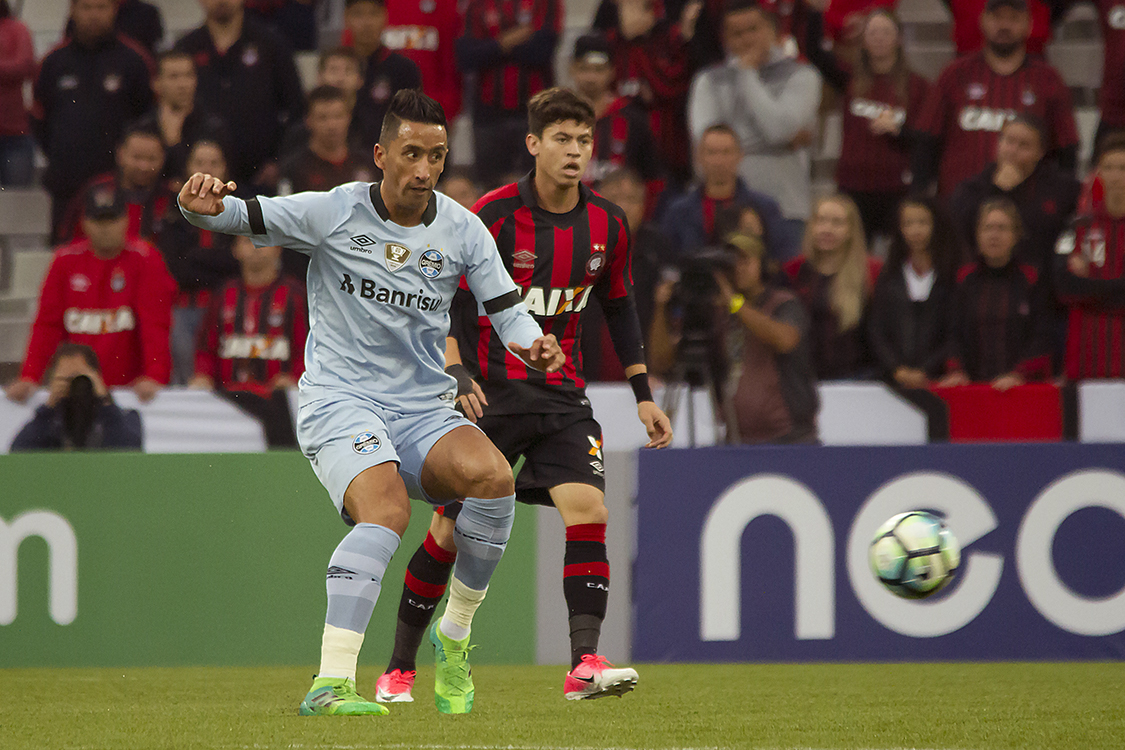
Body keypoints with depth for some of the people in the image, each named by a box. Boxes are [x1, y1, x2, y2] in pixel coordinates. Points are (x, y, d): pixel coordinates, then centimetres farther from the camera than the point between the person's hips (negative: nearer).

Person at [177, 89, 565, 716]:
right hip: (340, 405, -4)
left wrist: (532, 344, -16)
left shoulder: (463, 230, 4)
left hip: (425, 412, 4)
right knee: (387, 512, -33)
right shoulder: (334, 213, -5)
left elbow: (508, 310, 7)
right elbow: (239, 216, -5)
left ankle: (455, 633, -4)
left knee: (493, 476, -26)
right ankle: (331, 682, -38)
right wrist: (204, 206, -29)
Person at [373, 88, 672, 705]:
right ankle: (400, 667, 15)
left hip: (562, 396, 3)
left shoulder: (607, 224, 2)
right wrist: (456, 372, -26)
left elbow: (618, 308, 16)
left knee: (588, 510, -18)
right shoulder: (495, 215, -12)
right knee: (452, 531, -1)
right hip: (489, 392, -3)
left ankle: (584, 664, -22)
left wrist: (643, 395, 14)